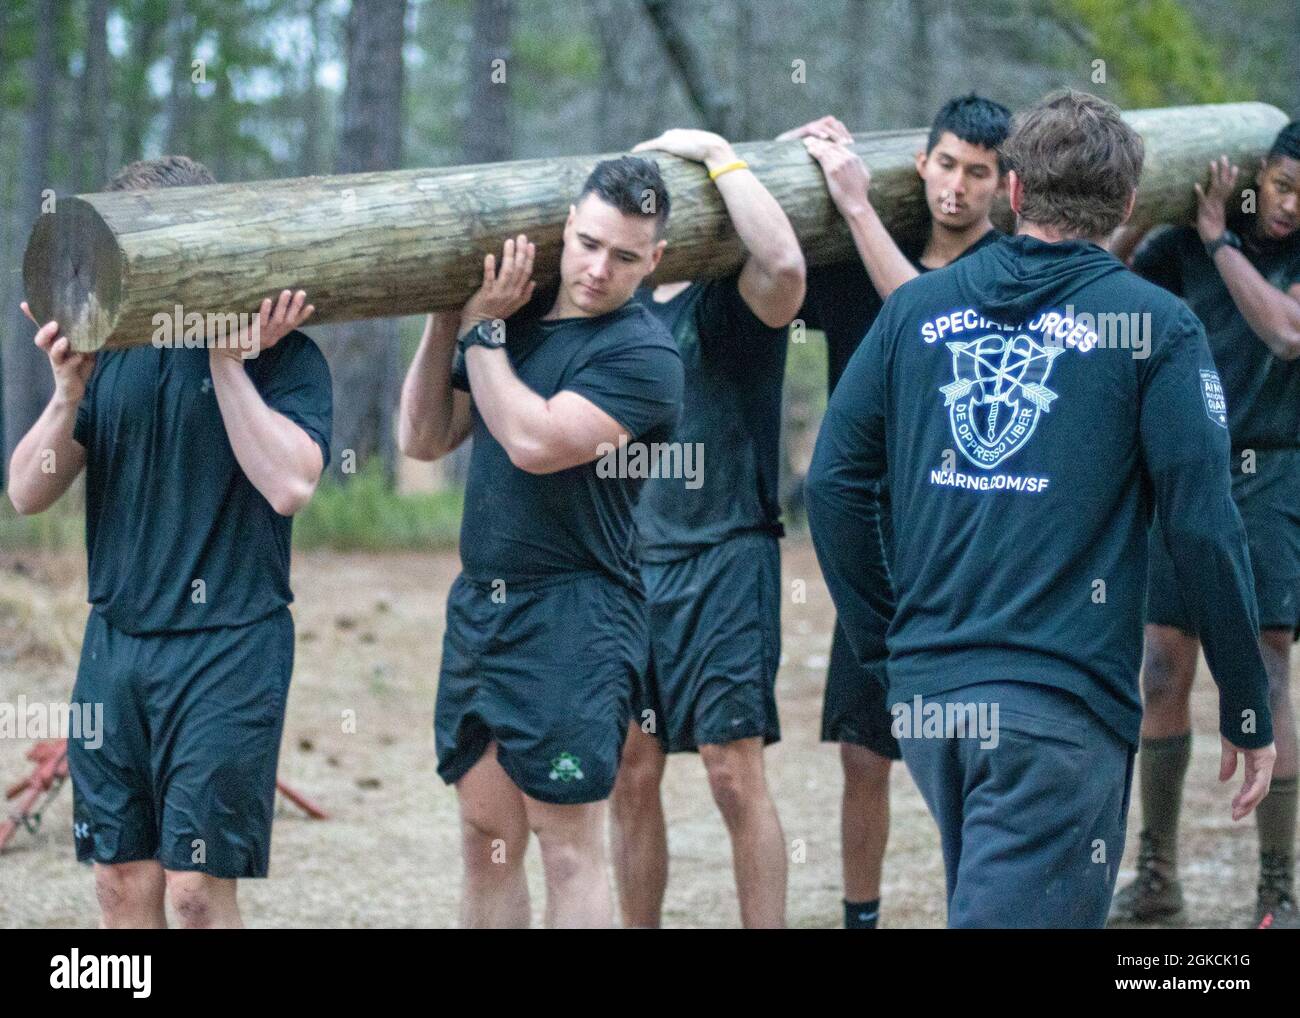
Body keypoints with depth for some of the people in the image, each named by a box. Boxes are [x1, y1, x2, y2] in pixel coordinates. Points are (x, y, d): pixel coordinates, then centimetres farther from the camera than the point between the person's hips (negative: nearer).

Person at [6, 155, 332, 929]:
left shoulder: (281, 355, -4)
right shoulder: (114, 350, 10)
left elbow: (290, 485, -19)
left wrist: (227, 363, -17)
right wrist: (70, 391, -9)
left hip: (226, 646, -5)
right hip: (115, 640, 5)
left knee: (197, 884, -6)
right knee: (123, 877, 6)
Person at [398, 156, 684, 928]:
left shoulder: (641, 354, -11)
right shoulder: (517, 321, 11)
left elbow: (536, 442, -22)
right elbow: (425, 438, 12)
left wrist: (481, 329, -11)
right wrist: (445, 322, 3)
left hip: (573, 623, -7)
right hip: (480, 605, 7)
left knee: (568, 848, -6)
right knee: (487, 839, 9)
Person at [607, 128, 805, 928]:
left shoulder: (737, 298, -4)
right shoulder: (627, 303, 13)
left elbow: (785, 263, -28)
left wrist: (718, 153, -19)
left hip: (724, 558, -6)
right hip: (632, 557, 6)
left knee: (734, 768, -9)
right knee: (630, 773, 7)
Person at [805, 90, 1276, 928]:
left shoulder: (916, 309, 8)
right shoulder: (1157, 328, -4)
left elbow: (835, 481, 6)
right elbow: (1203, 523, -8)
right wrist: (1248, 710, 0)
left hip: (926, 688, 5)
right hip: (1060, 702, -5)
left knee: (980, 896, 25)